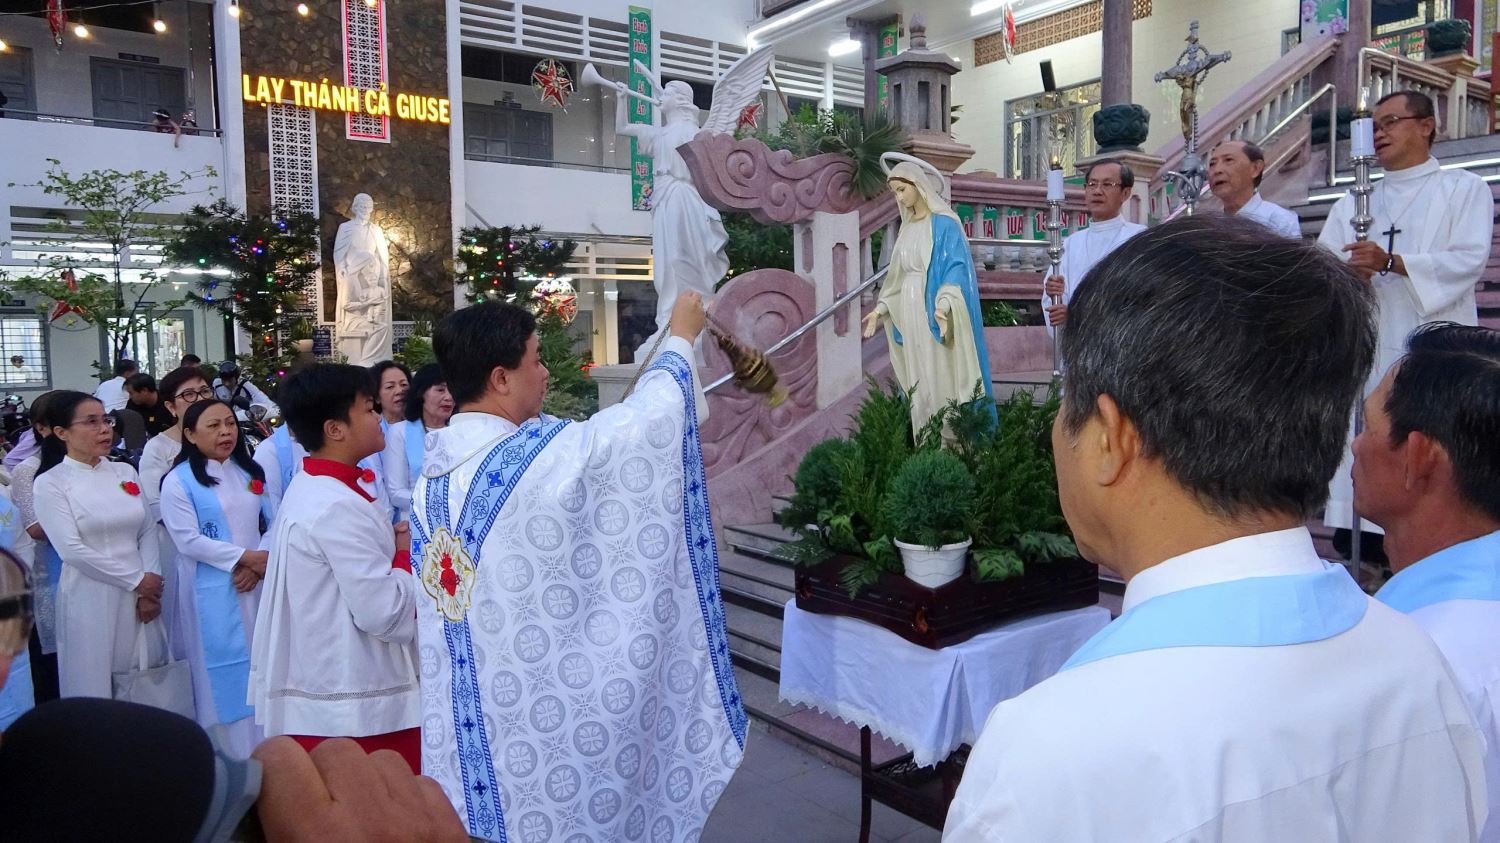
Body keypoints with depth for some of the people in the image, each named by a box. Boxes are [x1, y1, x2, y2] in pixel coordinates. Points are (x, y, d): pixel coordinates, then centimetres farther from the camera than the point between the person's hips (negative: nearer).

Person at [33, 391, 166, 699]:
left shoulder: (126, 472, 9)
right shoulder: (50, 483, -4)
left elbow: (148, 533, 7)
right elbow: (71, 549, -11)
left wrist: (151, 587, -5)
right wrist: (136, 580, -10)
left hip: (141, 595, 4)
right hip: (90, 599, -4)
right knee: (95, 684, 4)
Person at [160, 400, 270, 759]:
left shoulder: (250, 472, 11)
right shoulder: (178, 481, -5)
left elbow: (272, 524, 7)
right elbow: (188, 540, -13)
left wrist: (261, 564, -10)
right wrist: (244, 557, -15)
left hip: (257, 584, 5)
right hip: (212, 592, -5)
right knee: (229, 673, 1)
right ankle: (242, 757, 11)